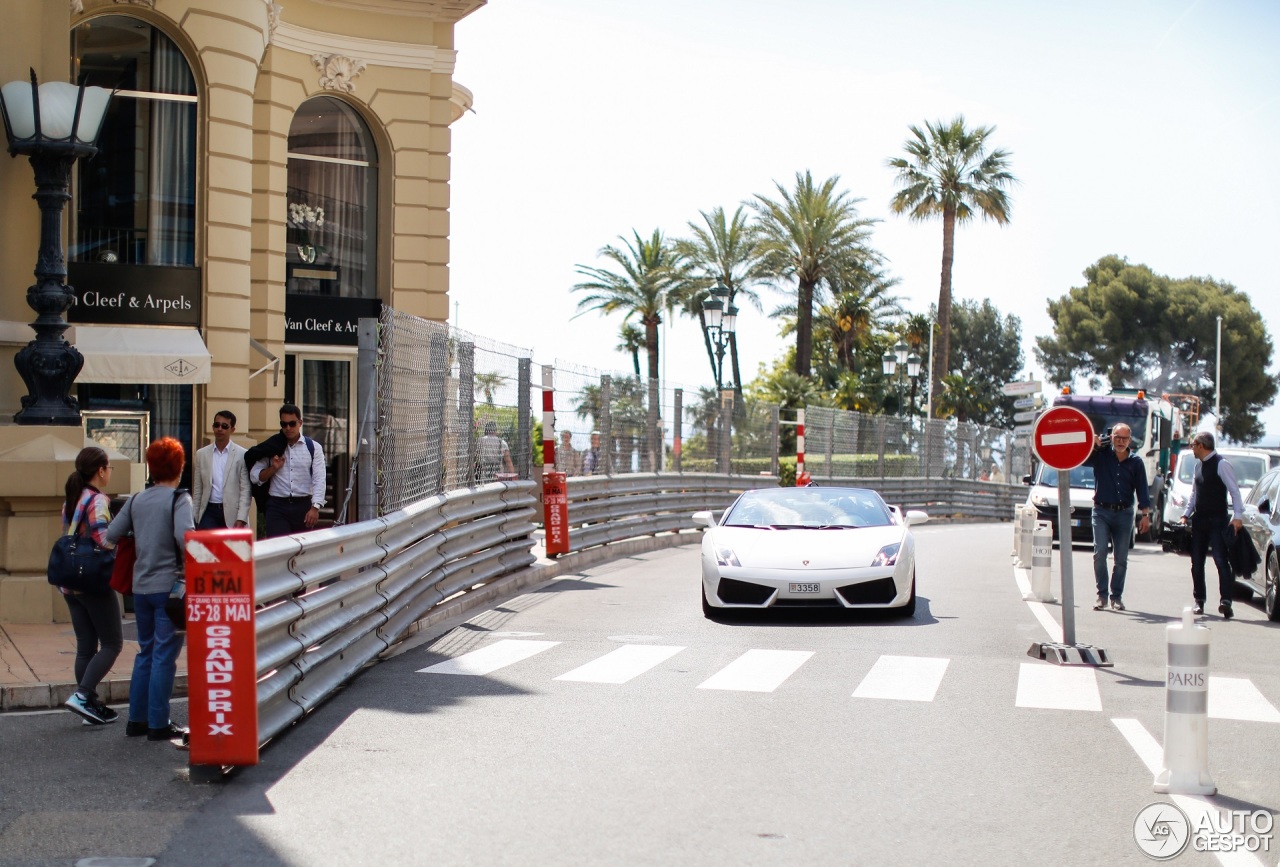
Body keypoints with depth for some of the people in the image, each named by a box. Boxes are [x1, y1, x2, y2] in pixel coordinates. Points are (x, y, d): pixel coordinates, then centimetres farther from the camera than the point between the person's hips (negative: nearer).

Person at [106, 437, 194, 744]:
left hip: (141, 587, 6)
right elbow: (184, 535, -26)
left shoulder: (136, 500, 8)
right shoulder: (178, 499, -10)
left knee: (145, 652, 17)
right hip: (169, 586, -6)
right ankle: (158, 725, 2)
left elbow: (109, 536, 5)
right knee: (164, 656, -1)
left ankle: (136, 720, 20)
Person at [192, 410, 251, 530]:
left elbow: (245, 489, -4)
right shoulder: (201, 454, 8)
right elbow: (197, 489, 11)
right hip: (209, 512, 2)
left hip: (232, 513, -2)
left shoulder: (242, 455, -1)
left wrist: (241, 519, -11)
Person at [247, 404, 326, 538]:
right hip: (277, 507, 0)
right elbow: (254, 477, 10)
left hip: (303, 506, 0)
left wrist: (315, 508, -17)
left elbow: (319, 480, -5)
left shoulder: (313, 448, 4)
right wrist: (273, 468, -9)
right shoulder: (272, 447, 9)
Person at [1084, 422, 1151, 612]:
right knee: (1099, 553, -13)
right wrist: (1092, 444, -18)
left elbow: (1142, 490, 4)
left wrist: (1146, 514, -4)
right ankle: (1102, 595, -6)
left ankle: (1117, 596, 13)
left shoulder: (1136, 462, 4)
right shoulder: (1101, 455, 1)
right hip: (1101, 511, -1)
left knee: (1121, 558, 3)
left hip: (1124, 513, 1)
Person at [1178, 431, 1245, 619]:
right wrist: (1186, 515, 14)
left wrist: (1238, 516, -19)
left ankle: (1226, 601, -18)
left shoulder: (1221, 464, -9)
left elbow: (1234, 490, -12)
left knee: (1221, 561, -13)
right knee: (1197, 563, 9)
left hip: (1217, 521, -8)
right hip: (1199, 521, 8)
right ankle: (1199, 601, 18)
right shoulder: (1199, 466, 15)